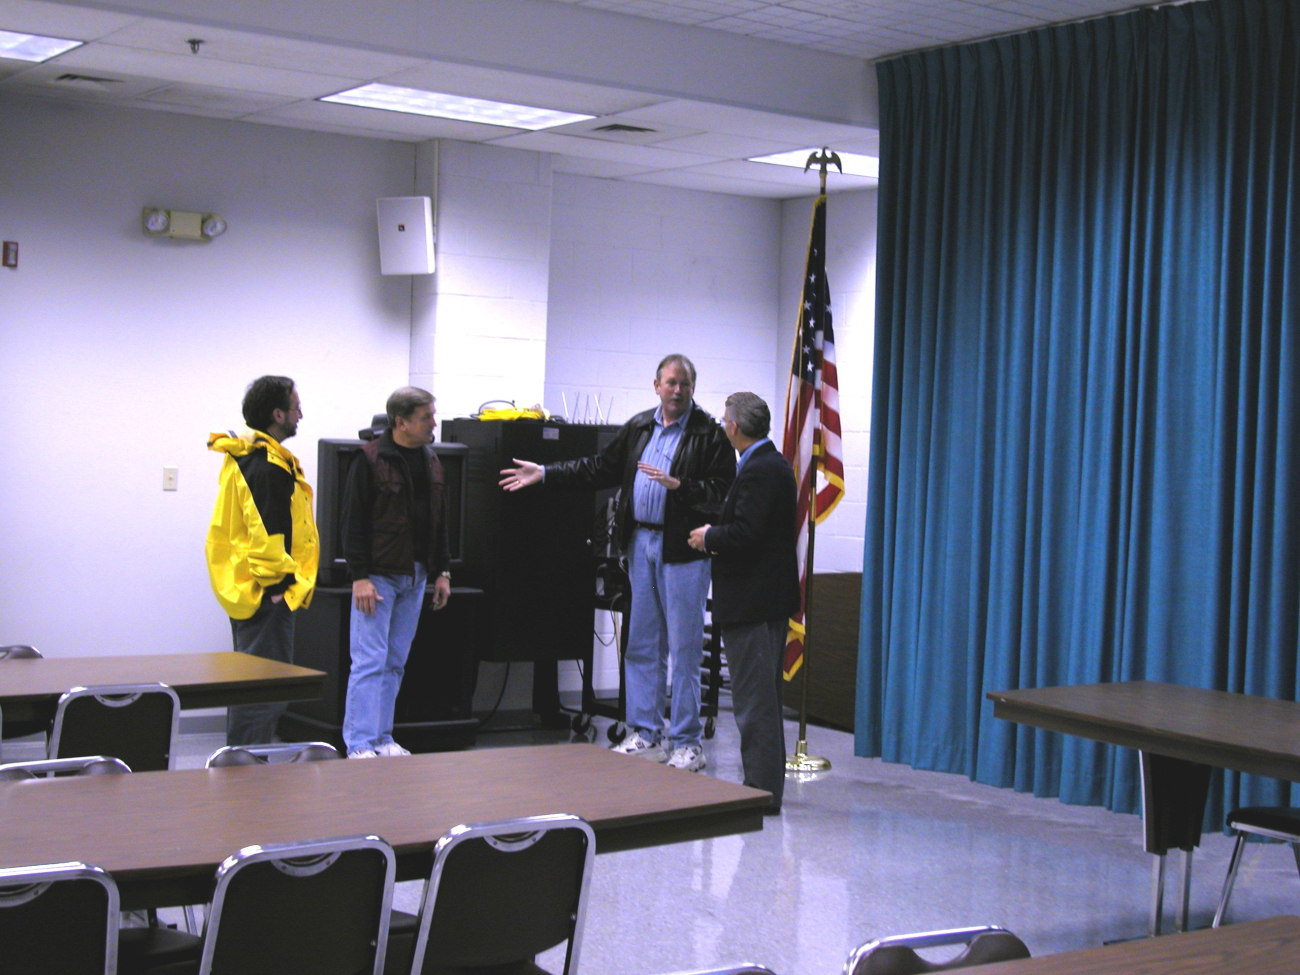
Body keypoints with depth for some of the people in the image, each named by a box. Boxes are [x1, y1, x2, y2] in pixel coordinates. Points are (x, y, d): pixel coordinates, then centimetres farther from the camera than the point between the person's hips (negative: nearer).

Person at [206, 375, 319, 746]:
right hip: (268, 594, -11)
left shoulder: (241, 457, 15)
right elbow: (267, 535, -23)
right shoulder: (268, 467, -18)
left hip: (242, 589, 11)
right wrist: (280, 581, -16)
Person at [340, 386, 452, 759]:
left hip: (415, 577, 7)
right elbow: (353, 521, -12)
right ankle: (359, 745, -5)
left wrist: (442, 572, 12)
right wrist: (360, 576, -17)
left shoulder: (431, 462, 12)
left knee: (395, 662, 10)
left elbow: (440, 522, 18)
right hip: (378, 575, -7)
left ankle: (382, 740, 16)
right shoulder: (370, 459, -9)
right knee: (370, 661, -8)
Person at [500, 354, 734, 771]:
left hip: (683, 549, -6)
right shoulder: (638, 428, 13)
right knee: (641, 645, 11)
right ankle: (646, 735, 20)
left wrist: (679, 485, -25)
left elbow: (723, 492, -13)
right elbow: (600, 469, 19)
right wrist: (544, 474, 17)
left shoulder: (710, 435, -6)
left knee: (684, 649, -2)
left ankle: (687, 743, 7)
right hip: (640, 543, 6)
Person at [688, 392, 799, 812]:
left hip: (750, 602, -11)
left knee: (754, 701, -6)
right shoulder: (774, 465, 15)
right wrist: (717, 536, 11)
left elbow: (744, 534, -25)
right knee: (763, 699, 16)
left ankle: (761, 790, -2)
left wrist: (709, 537, -8)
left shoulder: (759, 471, -17)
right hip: (770, 599, 11)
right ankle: (767, 787, 24)